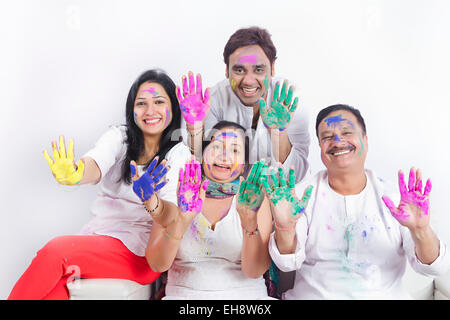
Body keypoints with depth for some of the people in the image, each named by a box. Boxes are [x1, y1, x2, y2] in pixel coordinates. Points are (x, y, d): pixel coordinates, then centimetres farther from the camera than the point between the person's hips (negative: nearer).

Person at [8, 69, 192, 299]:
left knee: (56, 250, -25)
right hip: (96, 235, 3)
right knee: (52, 290, -26)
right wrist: (73, 175, -39)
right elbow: (95, 165, -14)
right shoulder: (118, 136, 8)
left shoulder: (180, 154, 0)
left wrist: (152, 201, -36)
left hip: (140, 253, -3)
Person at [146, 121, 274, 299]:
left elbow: (255, 271, -8)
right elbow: (157, 265, -6)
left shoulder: (255, 199, 2)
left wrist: (250, 221, -22)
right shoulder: (177, 194, 3)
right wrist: (182, 219, -21)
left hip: (243, 293, 0)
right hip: (183, 293, 0)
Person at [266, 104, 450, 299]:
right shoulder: (302, 195, 0)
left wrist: (420, 231, -24)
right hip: (313, 294, -1)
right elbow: (288, 263, -8)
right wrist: (285, 228, -27)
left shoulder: (394, 197, 1)